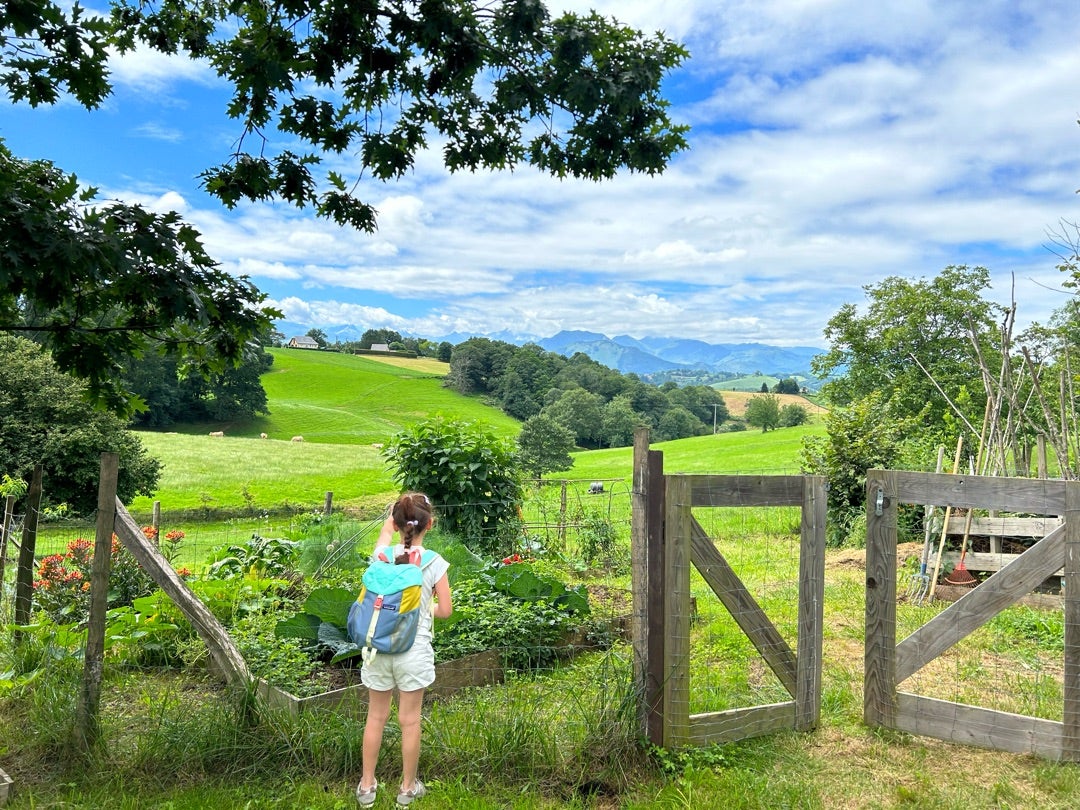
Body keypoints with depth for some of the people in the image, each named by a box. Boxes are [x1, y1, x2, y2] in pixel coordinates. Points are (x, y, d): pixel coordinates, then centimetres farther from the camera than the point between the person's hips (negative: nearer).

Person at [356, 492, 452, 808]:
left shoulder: (381, 555, -7)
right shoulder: (434, 563, -14)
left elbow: (386, 529, 17)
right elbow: (445, 611, -6)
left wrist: (401, 506, 24)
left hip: (378, 647, 3)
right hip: (413, 650, -2)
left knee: (376, 717, 17)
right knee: (410, 720, 12)